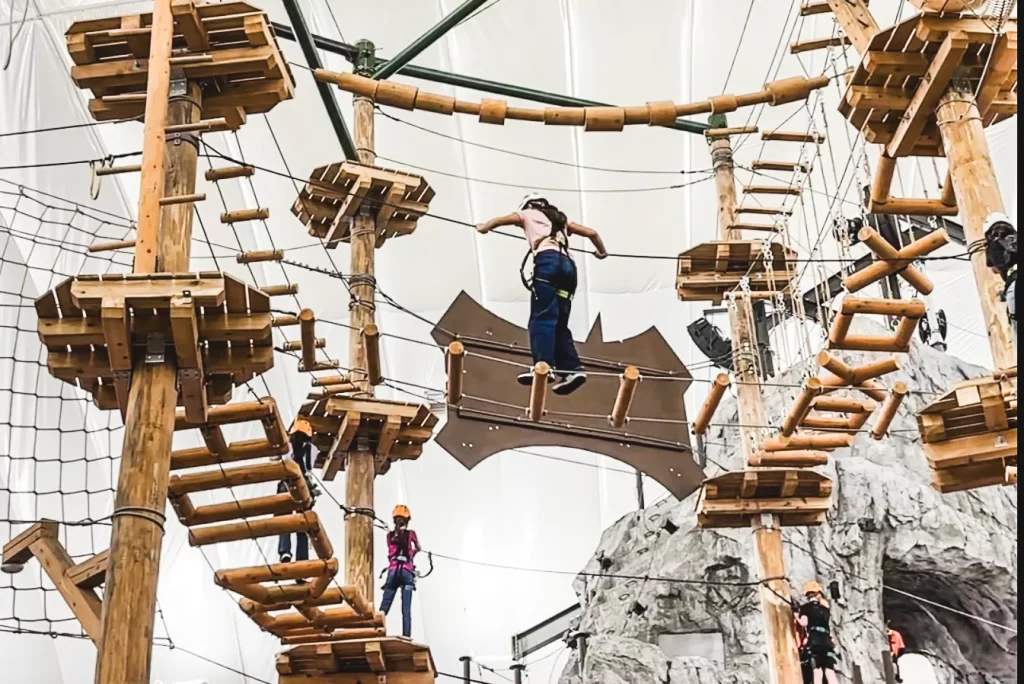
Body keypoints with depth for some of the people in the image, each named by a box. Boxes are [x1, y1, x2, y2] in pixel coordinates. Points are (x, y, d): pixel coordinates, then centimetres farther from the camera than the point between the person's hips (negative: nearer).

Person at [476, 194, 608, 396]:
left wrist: (484, 227, 57)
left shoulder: (528, 214, 24)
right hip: (568, 265, 6)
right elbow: (592, 232, 34)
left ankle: (544, 366, -35)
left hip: (548, 261, -6)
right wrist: (601, 252, 53)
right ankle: (572, 368, -8)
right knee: (559, 323, 7)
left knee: (542, 317, -18)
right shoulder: (561, 220, 35)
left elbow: (500, 220, 35)